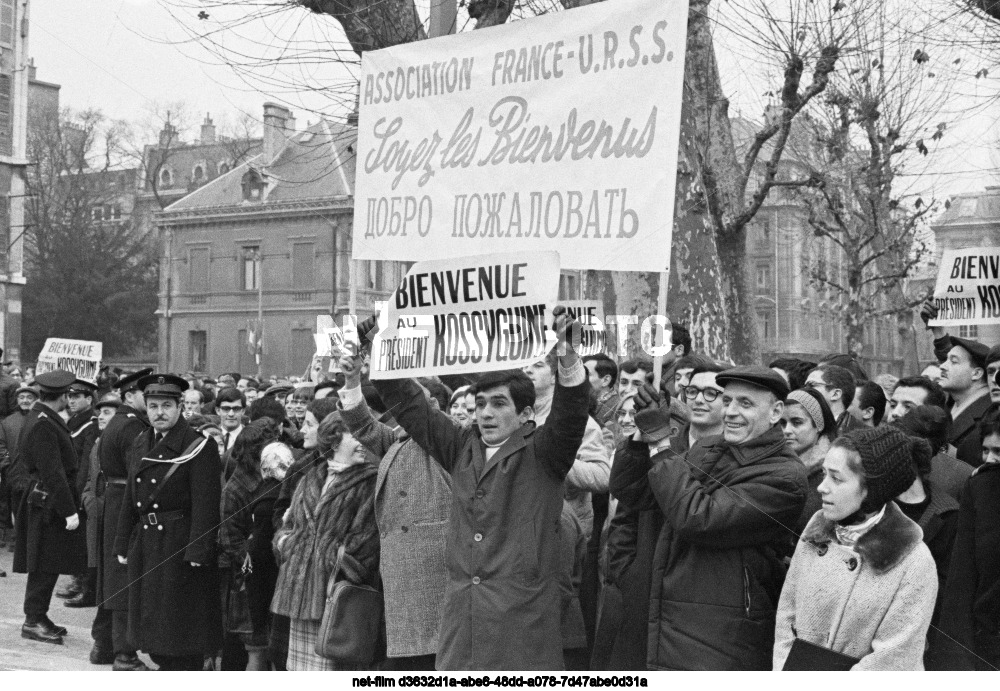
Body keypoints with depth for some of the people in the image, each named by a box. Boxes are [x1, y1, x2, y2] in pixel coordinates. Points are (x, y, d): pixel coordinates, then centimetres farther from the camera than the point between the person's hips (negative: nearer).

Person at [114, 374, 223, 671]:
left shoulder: (198, 447, -11)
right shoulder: (140, 444, 12)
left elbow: (205, 504, -16)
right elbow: (130, 498, 16)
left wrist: (197, 552, -21)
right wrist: (123, 545, 13)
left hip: (180, 547, -7)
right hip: (144, 544, 7)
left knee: (181, 626, -2)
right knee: (153, 622, 13)